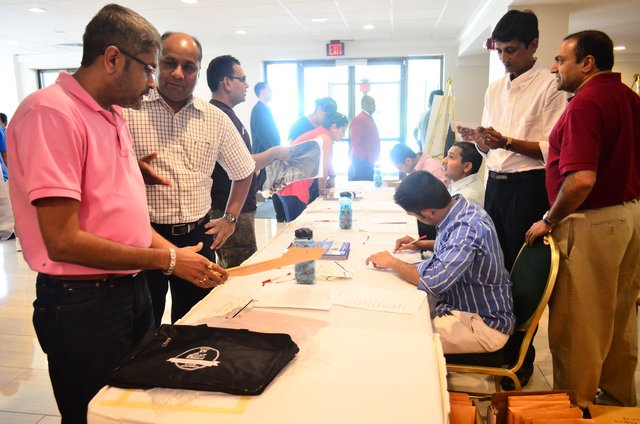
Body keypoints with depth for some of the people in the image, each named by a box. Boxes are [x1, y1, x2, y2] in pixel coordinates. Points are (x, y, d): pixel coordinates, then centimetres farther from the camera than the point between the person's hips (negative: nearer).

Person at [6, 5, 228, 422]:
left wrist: (180, 255, 1)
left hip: (132, 289, 8)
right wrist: (166, 260, -17)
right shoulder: (50, 112, -19)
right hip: (82, 303, -8)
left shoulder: (114, 115, 9)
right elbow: (63, 242, -23)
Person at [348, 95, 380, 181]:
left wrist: (373, 159, 17)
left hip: (370, 161, 9)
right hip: (362, 161, -9)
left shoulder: (369, 118, 18)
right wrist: (366, 159, -18)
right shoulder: (359, 119, -12)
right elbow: (355, 143, -18)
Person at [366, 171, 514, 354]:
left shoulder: (468, 229, -30)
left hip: (486, 324, -9)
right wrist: (420, 245, 6)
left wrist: (391, 262, -21)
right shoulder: (460, 207, -2)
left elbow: (434, 281, -36)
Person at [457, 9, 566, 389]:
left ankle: (522, 359, 17)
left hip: (528, 187, -7)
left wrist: (506, 142, -24)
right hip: (496, 183, 7)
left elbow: (553, 149, -14)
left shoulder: (550, 87, -8)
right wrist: (477, 139, -2)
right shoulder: (495, 89, 14)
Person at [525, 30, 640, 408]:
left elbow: (581, 179, -29)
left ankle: (574, 404, 20)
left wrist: (549, 220, -16)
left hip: (592, 222, -10)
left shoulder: (586, 103, -19)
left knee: (577, 321, 4)